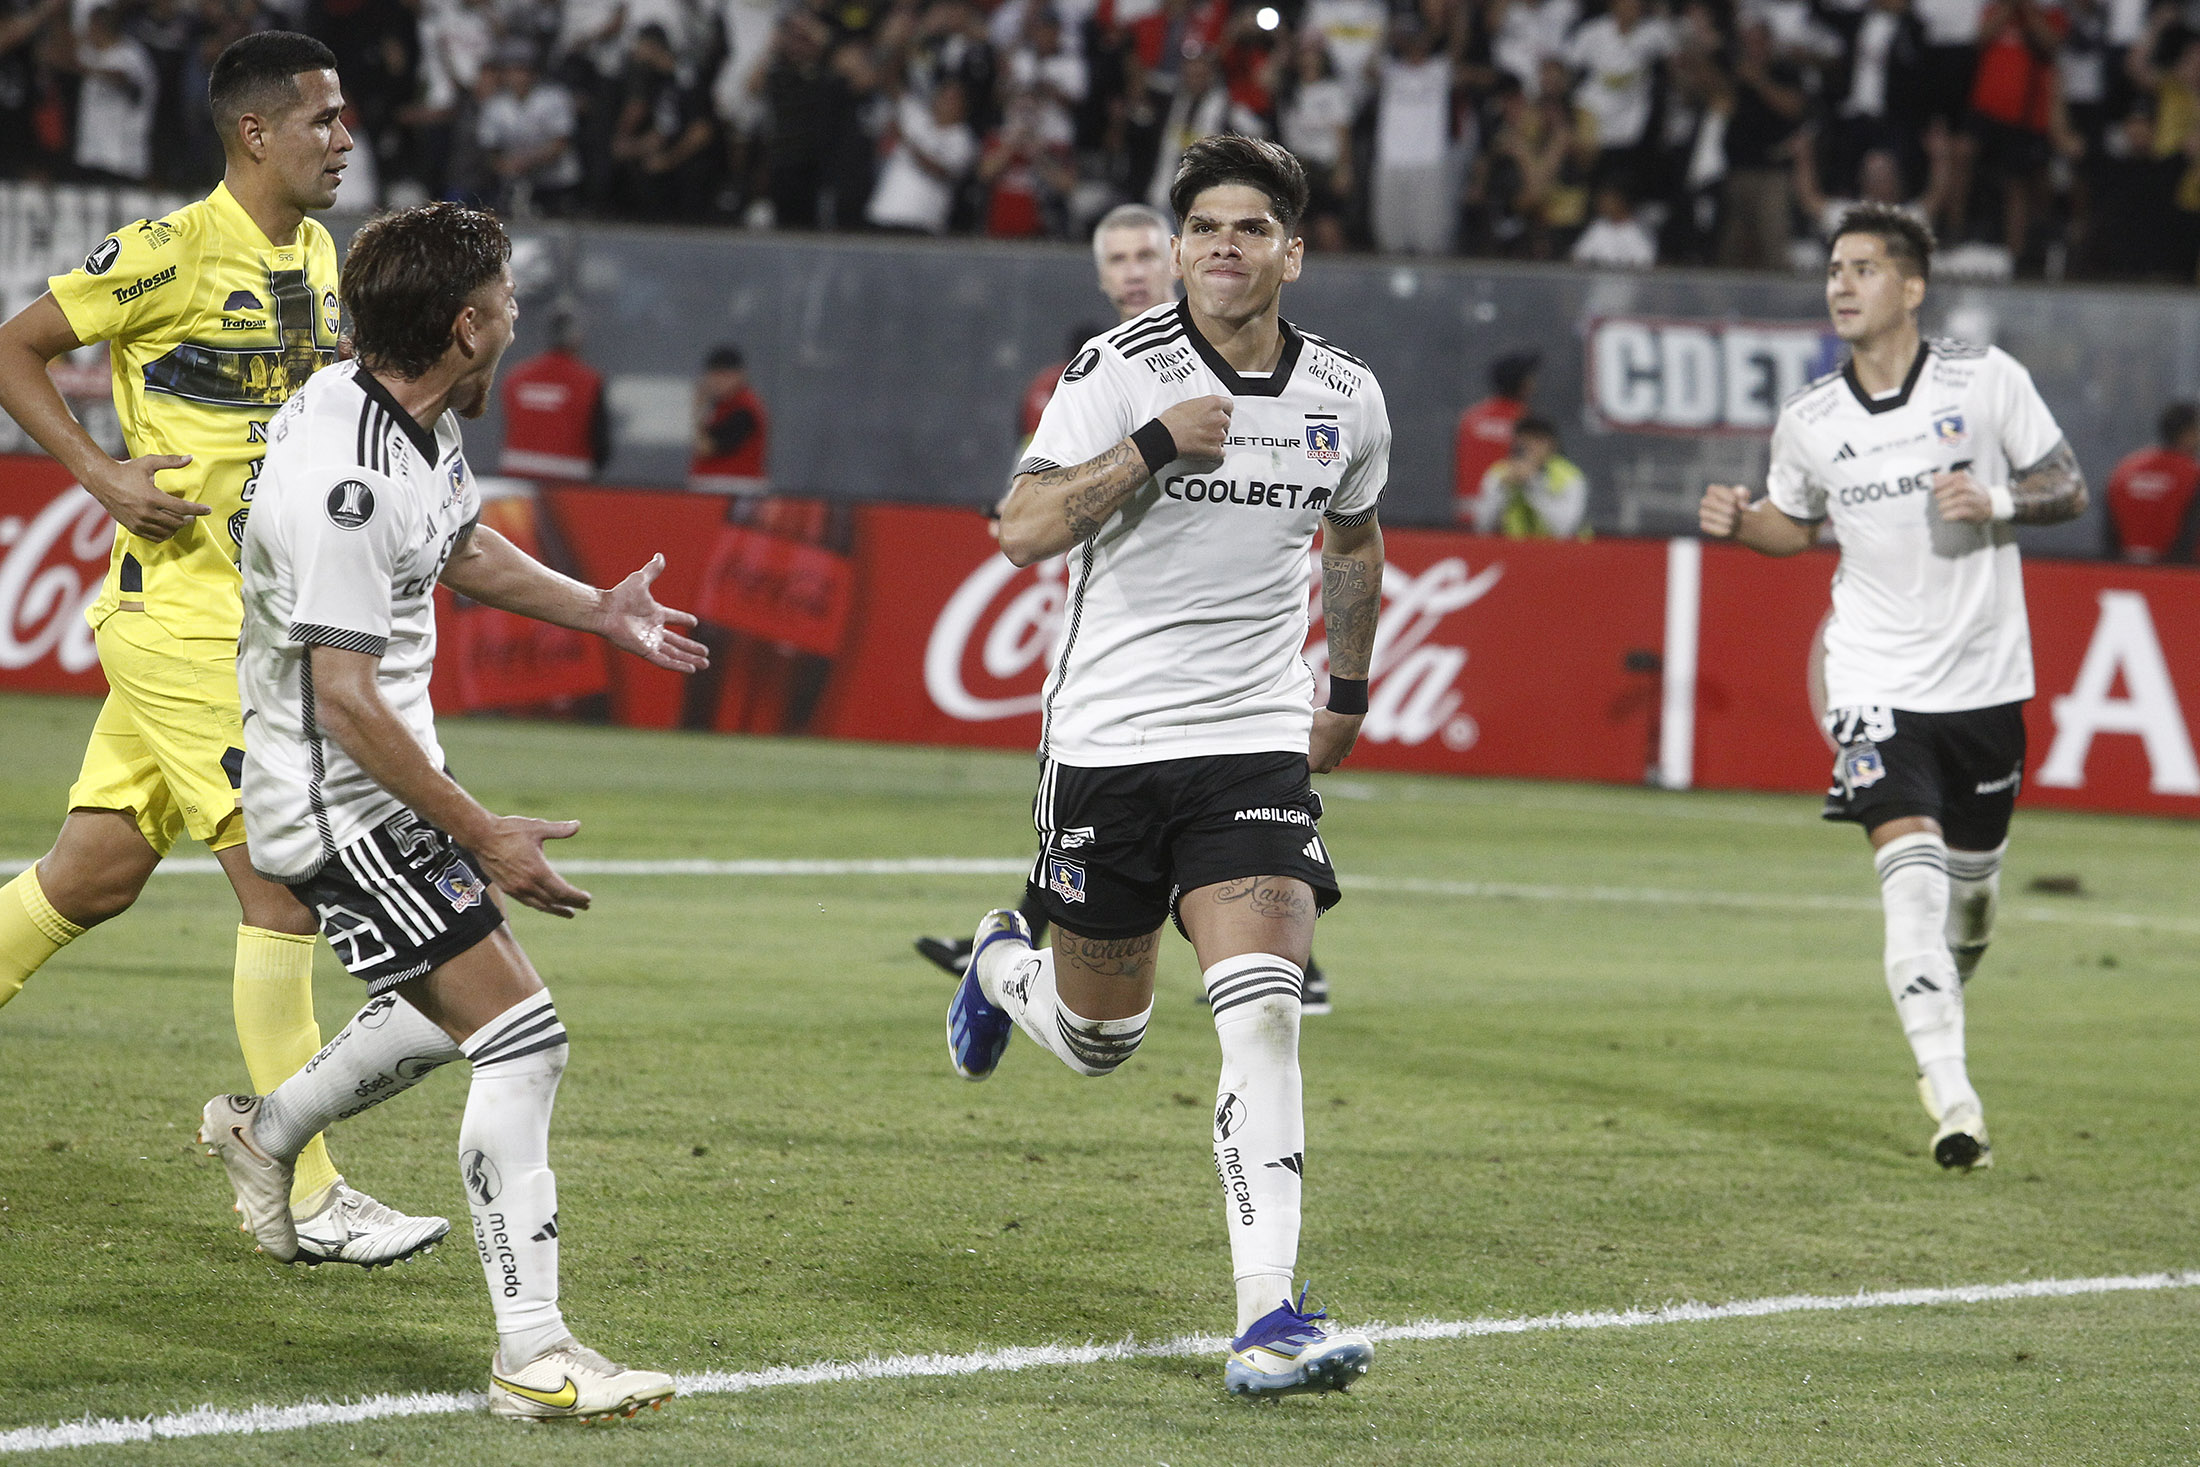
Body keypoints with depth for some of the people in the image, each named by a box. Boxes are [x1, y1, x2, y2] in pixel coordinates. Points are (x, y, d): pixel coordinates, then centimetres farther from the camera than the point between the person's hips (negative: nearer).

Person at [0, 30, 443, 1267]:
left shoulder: (319, 252, 11)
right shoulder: (174, 252, -14)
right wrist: (107, 477, -15)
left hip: (262, 617, 8)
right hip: (182, 615, -8)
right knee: (284, 877, -11)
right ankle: (315, 1199, -8)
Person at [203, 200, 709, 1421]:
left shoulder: (423, 421, 3)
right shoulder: (347, 480, -28)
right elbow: (342, 696, -28)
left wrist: (593, 610, 19)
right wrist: (483, 838, -24)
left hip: (387, 783, 10)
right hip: (338, 801, -10)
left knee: (454, 1014, 27)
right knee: (521, 1037, -14)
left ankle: (266, 1134, 49)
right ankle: (532, 1356, -13)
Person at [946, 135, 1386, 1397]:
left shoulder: (1346, 395, 4)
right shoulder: (1121, 371, -8)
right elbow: (1025, 532, -16)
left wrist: (1350, 692, 26)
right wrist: (1156, 444, -24)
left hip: (1257, 743, 1)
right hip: (1109, 737, -1)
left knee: (1264, 1013, -17)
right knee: (1100, 1037, 12)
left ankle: (1267, 1317, -21)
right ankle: (1003, 965, 49)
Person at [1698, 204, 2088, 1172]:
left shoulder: (1986, 379, -5)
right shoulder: (1808, 422, -1)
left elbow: (2070, 492, 1)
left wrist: (1996, 501, -18)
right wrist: (1739, 523, -4)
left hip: (1984, 676, 1)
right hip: (1877, 682, -1)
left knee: (1972, 884, 14)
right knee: (1912, 875, -18)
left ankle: (1936, 1013, 47)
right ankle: (1952, 1102, -22)